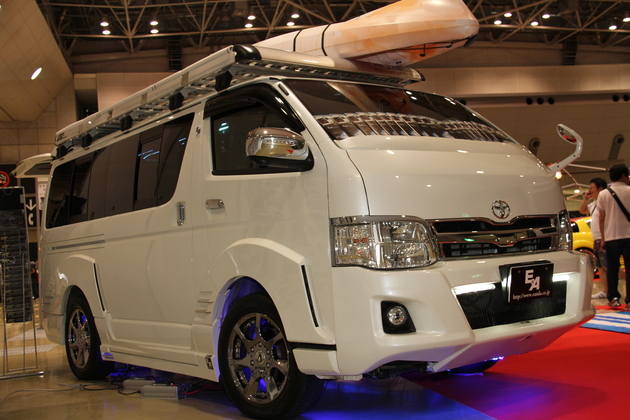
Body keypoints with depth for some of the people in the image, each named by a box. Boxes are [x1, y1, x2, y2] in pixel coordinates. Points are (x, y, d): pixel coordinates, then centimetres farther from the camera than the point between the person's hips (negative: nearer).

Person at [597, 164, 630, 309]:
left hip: (611, 237, 2)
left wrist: (603, 238, 7)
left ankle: (613, 298, 12)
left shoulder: (603, 194, 3)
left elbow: (602, 218, 2)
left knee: (613, 268, 11)